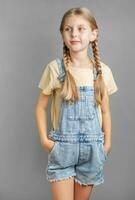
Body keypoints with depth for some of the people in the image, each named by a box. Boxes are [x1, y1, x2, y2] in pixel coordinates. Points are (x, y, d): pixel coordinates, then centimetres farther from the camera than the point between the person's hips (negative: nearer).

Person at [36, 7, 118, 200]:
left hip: (91, 148, 2)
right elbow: (41, 107, 0)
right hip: (62, 147, -2)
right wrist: (44, 139, -7)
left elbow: (105, 111, 7)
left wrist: (107, 143, 5)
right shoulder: (55, 68, -8)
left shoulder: (103, 71, -2)